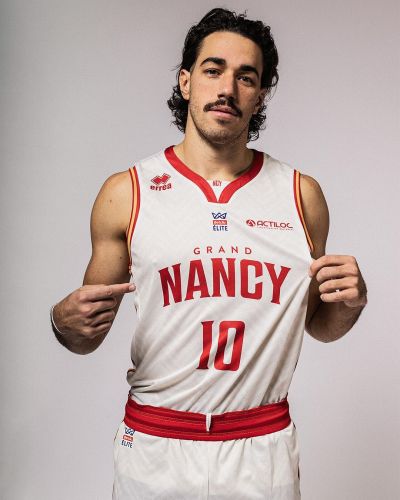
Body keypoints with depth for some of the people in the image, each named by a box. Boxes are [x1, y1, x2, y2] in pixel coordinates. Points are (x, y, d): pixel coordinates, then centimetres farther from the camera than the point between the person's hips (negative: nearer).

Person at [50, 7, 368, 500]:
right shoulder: (126, 192, -5)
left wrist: (349, 303, -10)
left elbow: (318, 325, 11)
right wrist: (66, 323, -19)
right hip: (153, 444, -1)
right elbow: (89, 336, 3)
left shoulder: (301, 195, 0)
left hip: (263, 446, 1)